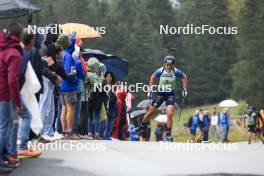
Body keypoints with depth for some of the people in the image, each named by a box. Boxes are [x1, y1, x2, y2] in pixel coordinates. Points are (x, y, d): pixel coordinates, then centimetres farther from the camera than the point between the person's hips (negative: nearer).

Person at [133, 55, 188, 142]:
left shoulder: (176, 72, -18)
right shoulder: (160, 71, -17)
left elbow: (184, 77, 2)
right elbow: (153, 77, 4)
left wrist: (185, 89, 0)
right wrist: (150, 90, 2)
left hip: (170, 94, -1)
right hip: (160, 93, 1)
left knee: (170, 114, -18)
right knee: (151, 111, 10)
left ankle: (168, 134, -6)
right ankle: (142, 126, 35)